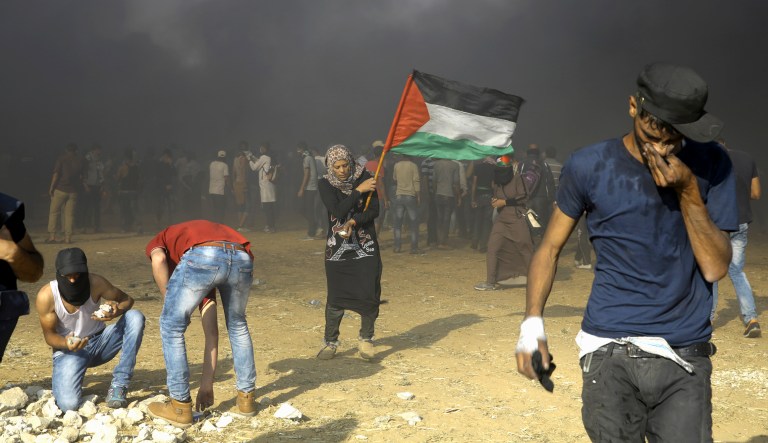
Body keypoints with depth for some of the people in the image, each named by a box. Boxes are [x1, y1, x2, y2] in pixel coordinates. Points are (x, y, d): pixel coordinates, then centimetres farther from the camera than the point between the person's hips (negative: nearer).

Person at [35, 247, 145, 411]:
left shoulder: (95, 283, -19)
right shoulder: (46, 296, -22)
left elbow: (127, 300, -5)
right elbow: (49, 335, -11)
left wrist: (116, 311, -29)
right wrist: (66, 343, -34)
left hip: (99, 341, 3)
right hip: (68, 349, -2)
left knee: (135, 317, -24)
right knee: (68, 405, -28)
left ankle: (118, 386, -17)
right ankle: (62, 377, 12)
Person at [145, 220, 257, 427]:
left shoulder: (159, 241, 35)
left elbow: (158, 260, 3)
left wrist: (168, 300, 16)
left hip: (202, 255, -5)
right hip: (242, 259, 5)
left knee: (172, 328, 17)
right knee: (238, 326, 32)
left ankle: (180, 407, 22)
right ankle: (246, 398, 37)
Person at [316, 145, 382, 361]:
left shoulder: (364, 178, -2)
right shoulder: (325, 184, -3)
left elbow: (374, 210, -6)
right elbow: (338, 210, -16)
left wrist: (353, 222, -21)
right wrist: (359, 190, -18)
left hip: (365, 246, 1)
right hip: (337, 248, -1)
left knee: (369, 293, -3)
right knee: (336, 297, 0)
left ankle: (366, 339, 16)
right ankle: (330, 342, 16)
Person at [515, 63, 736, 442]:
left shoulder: (709, 165, 0)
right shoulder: (589, 166, -2)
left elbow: (715, 268, -3)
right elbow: (551, 246, 4)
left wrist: (689, 192, -15)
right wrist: (532, 321, -7)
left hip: (685, 356, 1)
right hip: (609, 354, -1)